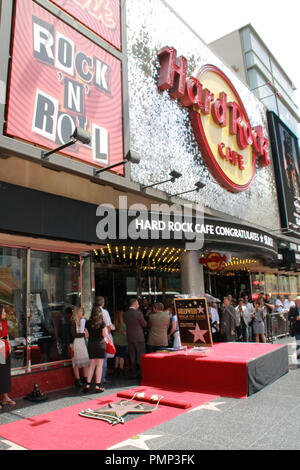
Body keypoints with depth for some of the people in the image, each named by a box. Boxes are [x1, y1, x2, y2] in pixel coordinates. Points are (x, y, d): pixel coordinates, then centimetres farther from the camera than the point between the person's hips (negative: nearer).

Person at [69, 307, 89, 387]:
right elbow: (73, 334, -14)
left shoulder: (82, 321, 15)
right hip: (76, 343, -7)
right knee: (76, 362, -1)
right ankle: (77, 380, 7)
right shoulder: (73, 322, -9)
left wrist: (85, 332, 6)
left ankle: (85, 379, 12)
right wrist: (83, 334, -7)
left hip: (82, 342, 7)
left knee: (86, 360, 3)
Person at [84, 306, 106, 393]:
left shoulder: (88, 323, 1)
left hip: (91, 344, 4)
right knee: (99, 365, 2)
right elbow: (104, 335, -5)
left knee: (91, 365, 14)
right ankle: (97, 386, 2)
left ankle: (88, 385, 12)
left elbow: (87, 335, 4)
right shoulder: (102, 322, -9)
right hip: (100, 343, -4)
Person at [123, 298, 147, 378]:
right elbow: (144, 324, -5)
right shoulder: (138, 313, -15)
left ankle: (134, 373, 17)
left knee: (132, 356, 12)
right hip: (139, 338, -5)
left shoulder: (125, 314, 1)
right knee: (141, 356, 4)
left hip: (129, 338, 5)